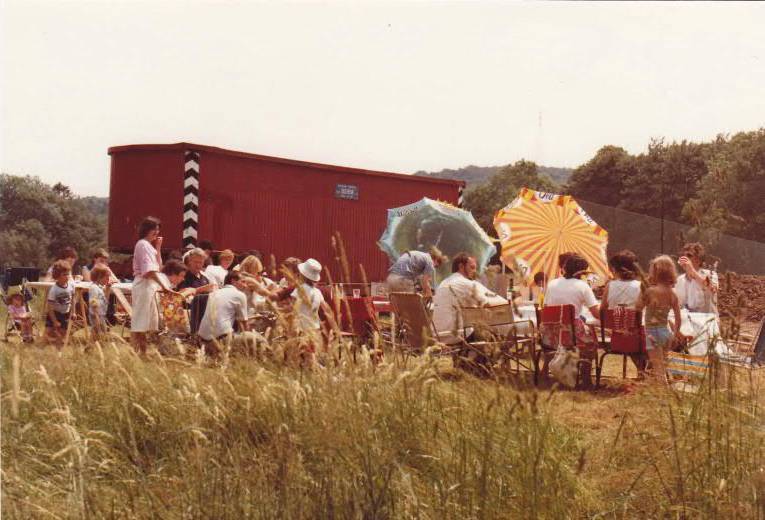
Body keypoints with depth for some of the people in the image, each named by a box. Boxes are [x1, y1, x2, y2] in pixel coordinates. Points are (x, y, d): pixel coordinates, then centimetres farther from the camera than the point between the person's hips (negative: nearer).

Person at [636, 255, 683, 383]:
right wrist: (676, 332, 17)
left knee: (658, 369, -3)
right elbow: (678, 318, 3)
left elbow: (638, 307, -2)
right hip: (666, 332, 6)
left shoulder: (650, 291, -15)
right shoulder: (673, 294, 1)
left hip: (653, 332, -6)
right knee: (661, 367, 21)